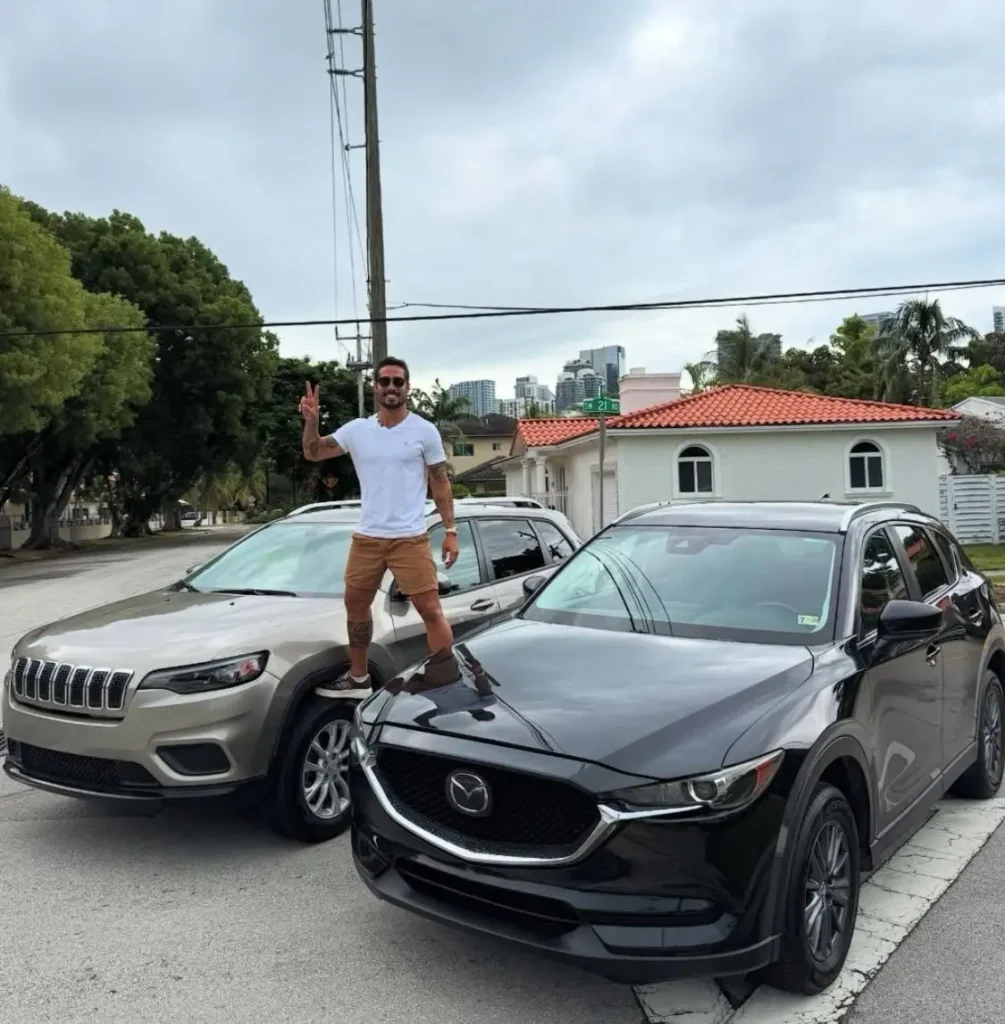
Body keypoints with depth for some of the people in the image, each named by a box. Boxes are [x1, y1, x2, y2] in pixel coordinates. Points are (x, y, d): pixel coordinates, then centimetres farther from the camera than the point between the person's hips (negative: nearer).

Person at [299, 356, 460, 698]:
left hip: (410, 538, -4)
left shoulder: (424, 431, -2)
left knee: (431, 610, -7)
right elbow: (313, 453, 6)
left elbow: (441, 484, 1)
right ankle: (358, 678, 34)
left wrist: (450, 531, -4)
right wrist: (311, 421, -13)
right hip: (367, 537, 5)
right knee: (355, 605, 17)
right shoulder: (357, 430, 5)